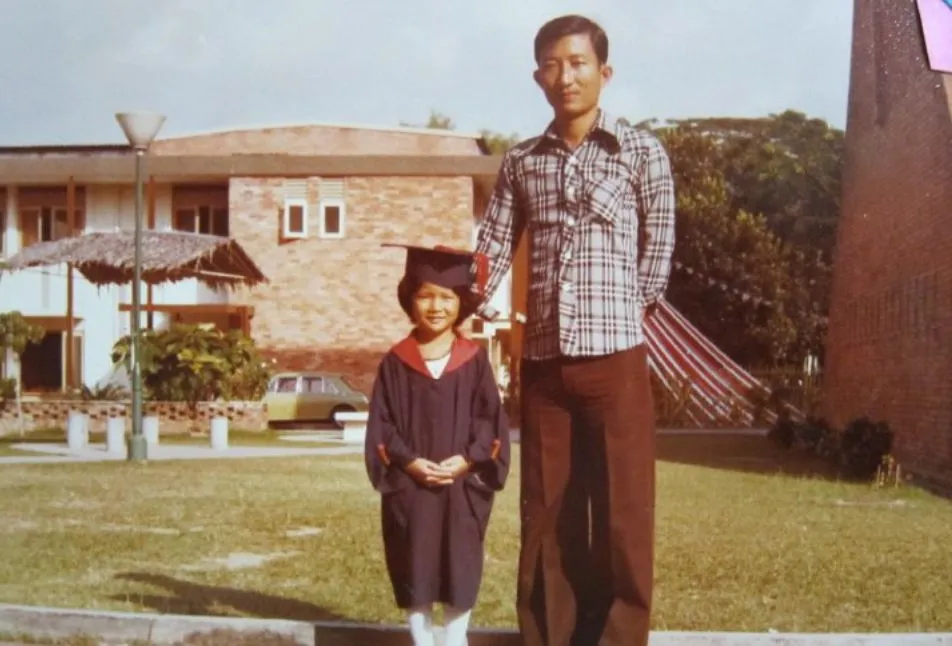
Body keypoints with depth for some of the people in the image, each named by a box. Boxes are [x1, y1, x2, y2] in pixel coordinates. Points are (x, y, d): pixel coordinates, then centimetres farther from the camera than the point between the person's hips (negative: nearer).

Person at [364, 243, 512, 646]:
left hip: (463, 485, 0)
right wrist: (408, 461, -13)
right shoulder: (396, 362, 2)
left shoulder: (474, 360, 2)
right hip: (409, 486, 0)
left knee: (460, 567, 3)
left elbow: (491, 419, 0)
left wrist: (467, 459, -13)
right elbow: (381, 423, 0)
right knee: (413, 568, 5)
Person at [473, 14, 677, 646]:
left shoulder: (641, 151, 2)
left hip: (615, 356, -3)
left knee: (622, 510, 0)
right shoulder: (520, 161, 11)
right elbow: (493, 250, 8)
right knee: (547, 511, 9)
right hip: (543, 361, 3)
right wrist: (475, 325, -3)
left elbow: (658, 247, 2)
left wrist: (626, 318, 1)